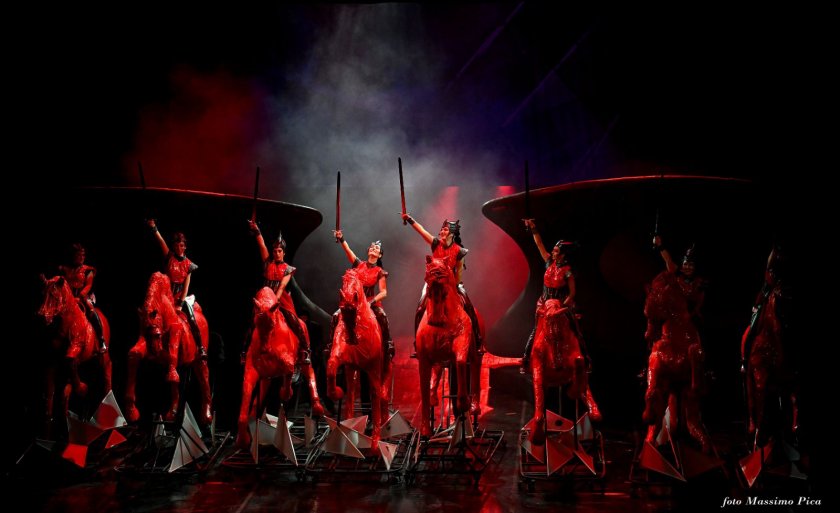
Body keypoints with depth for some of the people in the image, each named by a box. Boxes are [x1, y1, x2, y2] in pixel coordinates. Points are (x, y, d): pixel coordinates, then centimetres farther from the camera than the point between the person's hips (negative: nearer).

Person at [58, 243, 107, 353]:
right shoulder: (64, 269, 15)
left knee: (91, 310, -30)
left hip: (84, 296, -3)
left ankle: (102, 341, -31)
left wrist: (79, 297, -17)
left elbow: (88, 285, -2)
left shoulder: (87, 270, 8)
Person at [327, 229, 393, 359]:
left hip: (370, 301, -2)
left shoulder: (380, 272, 0)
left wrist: (372, 302, -21)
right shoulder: (359, 264, 4)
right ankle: (331, 343, 1)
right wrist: (341, 239, -30)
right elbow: (347, 250, -12)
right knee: (336, 316, -17)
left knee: (382, 316, -30)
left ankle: (388, 344, -15)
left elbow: (383, 292, -5)